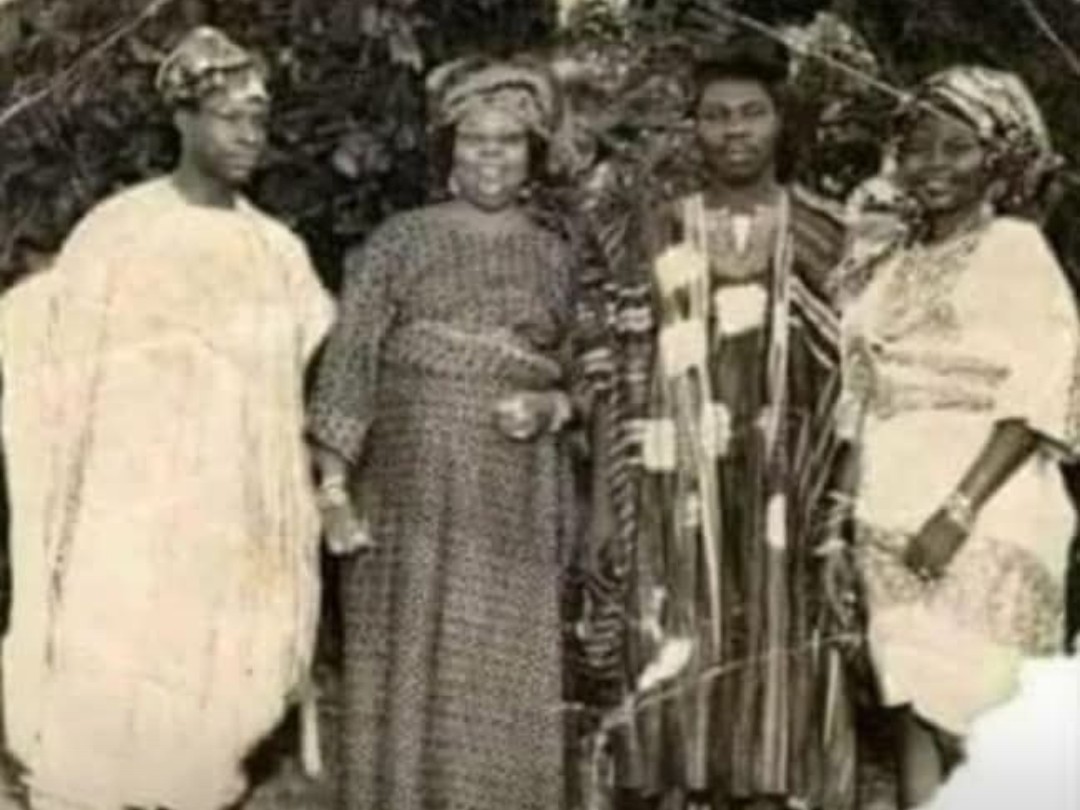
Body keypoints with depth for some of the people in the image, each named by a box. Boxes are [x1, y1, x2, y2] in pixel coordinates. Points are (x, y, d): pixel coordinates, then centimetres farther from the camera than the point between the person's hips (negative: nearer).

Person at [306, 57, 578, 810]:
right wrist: (334, 485, -11)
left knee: (506, 685, 1)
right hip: (414, 497, -2)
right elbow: (349, 361, -3)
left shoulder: (555, 257, 10)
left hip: (516, 508, 2)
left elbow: (581, 380, 14)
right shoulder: (399, 243, 2)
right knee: (411, 679, 0)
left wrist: (551, 408, -8)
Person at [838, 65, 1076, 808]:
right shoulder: (898, 263, 15)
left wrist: (960, 509, -20)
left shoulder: (1016, 249, -4)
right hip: (894, 517, 6)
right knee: (913, 706, 8)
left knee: (973, 719, -6)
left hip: (983, 517, -6)